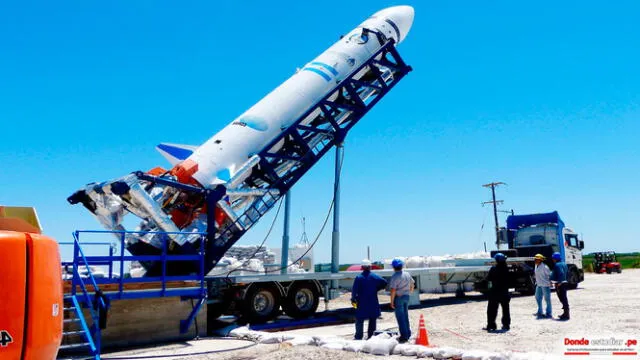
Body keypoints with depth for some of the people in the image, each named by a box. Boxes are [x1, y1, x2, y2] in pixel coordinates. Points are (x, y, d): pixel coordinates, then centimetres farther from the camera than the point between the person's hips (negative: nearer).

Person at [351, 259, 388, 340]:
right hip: (373, 303, 2)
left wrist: (353, 299, 0)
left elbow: (354, 290, -11)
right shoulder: (374, 277, -2)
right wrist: (376, 289, 3)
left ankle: (358, 336, 6)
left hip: (362, 303, -2)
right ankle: (371, 335, 14)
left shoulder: (358, 278, -8)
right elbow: (384, 283, -9)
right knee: (373, 319, 12)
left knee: (360, 319, 7)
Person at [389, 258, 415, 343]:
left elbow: (393, 290, -22)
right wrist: (410, 291, 38)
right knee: (405, 315, 19)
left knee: (400, 317, 0)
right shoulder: (407, 274, 4)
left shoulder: (394, 277, -19)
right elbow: (412, 284, 19)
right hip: (406, 296, 7)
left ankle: (404, 336, 2)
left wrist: (392, 301, -16)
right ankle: (408, 334, 27)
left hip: (398, 297, -7)